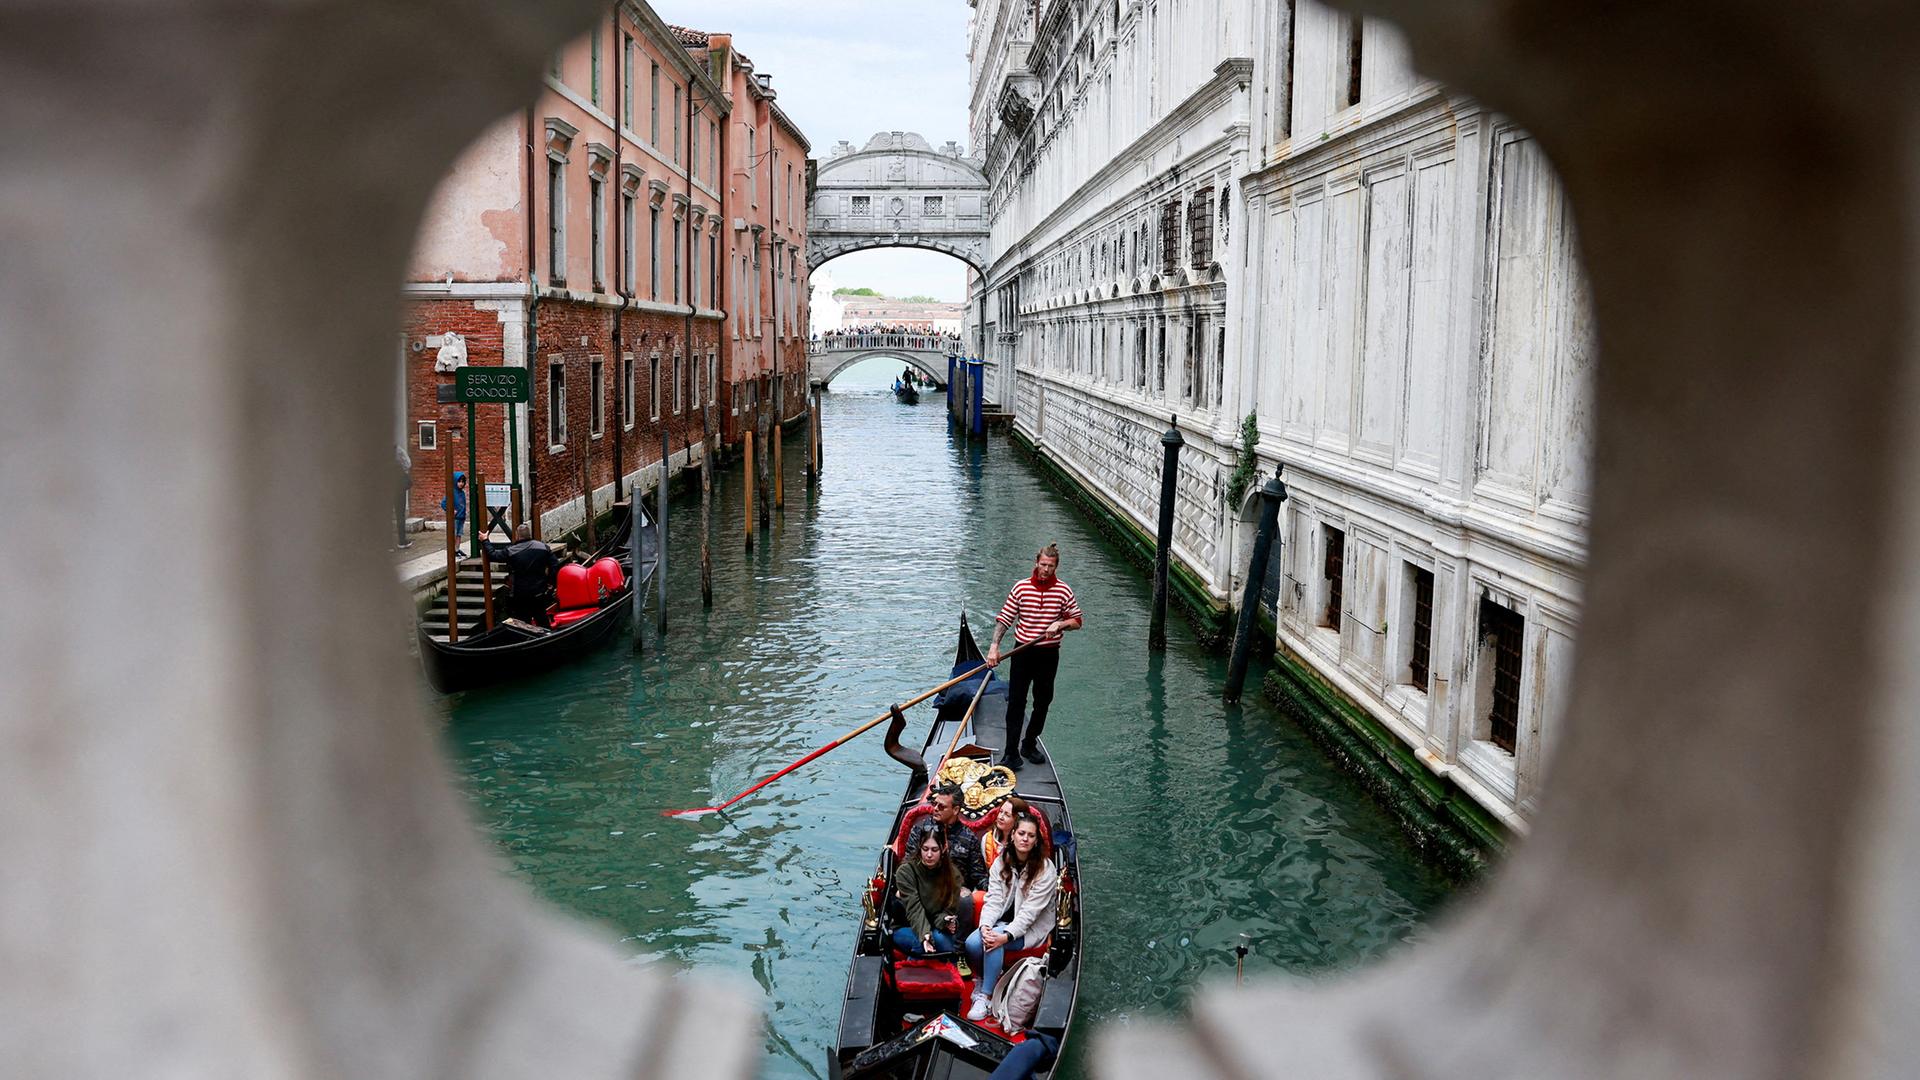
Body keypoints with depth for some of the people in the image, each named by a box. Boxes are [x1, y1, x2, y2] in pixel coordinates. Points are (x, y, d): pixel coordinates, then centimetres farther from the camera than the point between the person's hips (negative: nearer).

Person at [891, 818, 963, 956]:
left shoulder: (952, 874, -2)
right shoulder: (905, 871, -12)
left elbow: (951, 909, -2)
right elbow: (914, 909, -22)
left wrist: (944, 921, -29)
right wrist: (924, 935, -40)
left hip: (936, 928, 2)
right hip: (905, 928, -2)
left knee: (940, 938, -33)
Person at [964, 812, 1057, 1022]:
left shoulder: (1045, 869, -14)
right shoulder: (1001, 863, 1)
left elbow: (1030, 910, -20)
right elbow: (994, 900, -6)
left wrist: (1007, 935, -32)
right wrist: (985, 925, -26)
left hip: (1032, 928, -4)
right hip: (1002, 922, 4)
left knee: (996, 941, -33)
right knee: (972, 942, -24)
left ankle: (984, 997, -20)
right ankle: (982, 979, 9)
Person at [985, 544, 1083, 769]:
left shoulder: (1063, 591, -2)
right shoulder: (1021, 587, -4)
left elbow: (1077, 621, 6)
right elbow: (1004, 619, -2)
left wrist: (1059, 624, -14)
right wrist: (994, 647, -12)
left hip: (1049, 654, 2)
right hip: (1023, 652, -2)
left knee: (1043, 703, 11)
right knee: (1016, 703, -5)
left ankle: (1029, 745, 29)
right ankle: (1011, 754, -3)